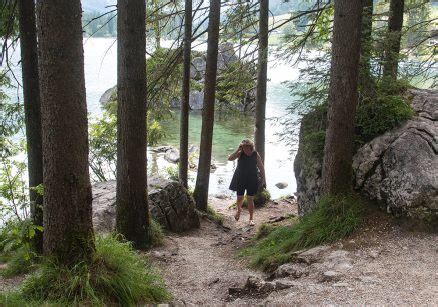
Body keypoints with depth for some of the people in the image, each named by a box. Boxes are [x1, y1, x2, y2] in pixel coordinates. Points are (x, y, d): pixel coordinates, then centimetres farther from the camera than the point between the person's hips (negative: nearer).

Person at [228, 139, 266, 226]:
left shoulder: (255, 154, -10)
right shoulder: (240, 153, -11)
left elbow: (261, 167, -2)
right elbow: (230, 158, -26)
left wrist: (263, 179, -1)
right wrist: (238, 150, -33)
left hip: (251, 180, -1)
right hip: (240, 179, 1)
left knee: (250, 199, 1)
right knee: (239, 198, 8)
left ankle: (251, 218, 15)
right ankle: (239, 210, 42)